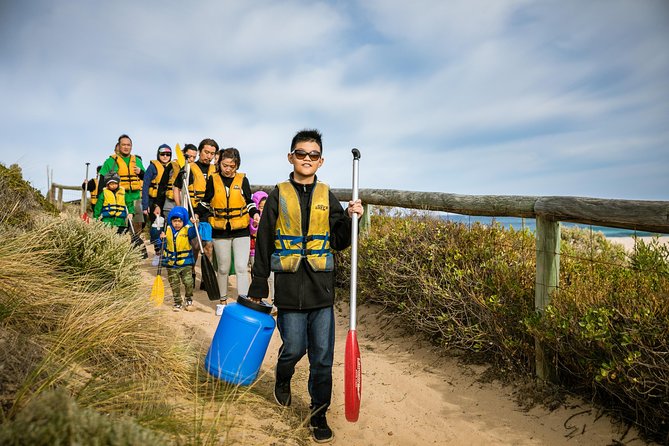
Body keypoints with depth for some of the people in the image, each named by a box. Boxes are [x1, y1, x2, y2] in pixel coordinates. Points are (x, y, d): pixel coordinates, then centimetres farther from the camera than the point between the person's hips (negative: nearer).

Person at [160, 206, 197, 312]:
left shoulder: (187, 229, -8)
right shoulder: (167, 230, 2)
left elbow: (193, 233, -29)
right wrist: (162, 238, -14)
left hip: (186, 263, -3)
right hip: (171, 264, 3)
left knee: (188, 282, -2)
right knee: (174, 285, 11)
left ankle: (189, 300, 22)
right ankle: (178, 302, 26)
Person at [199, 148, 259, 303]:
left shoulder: (242, 179, 2)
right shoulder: (213, 179, 2)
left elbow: (249, 202, 10)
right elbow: (206, 202, 13)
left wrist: (254, 213, -9)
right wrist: (197, 215, -2)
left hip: (241, 231, -1)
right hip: (220, 231, 1)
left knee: (241, 267, -5)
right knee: (223, 268, 11)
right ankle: (223, 300, 30)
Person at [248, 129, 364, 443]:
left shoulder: (327, 197, 7)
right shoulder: (279, 196, 2)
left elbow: (339, 243, 8)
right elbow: (264, 245, 2)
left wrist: (350, 218, -9)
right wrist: (257, 288, 1)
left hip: (322, 289, 2)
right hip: (289, 288, -1)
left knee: (322, 357, 5)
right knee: (294, 348, 7)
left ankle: (319, 415, 23)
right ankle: (282, 381, 42)